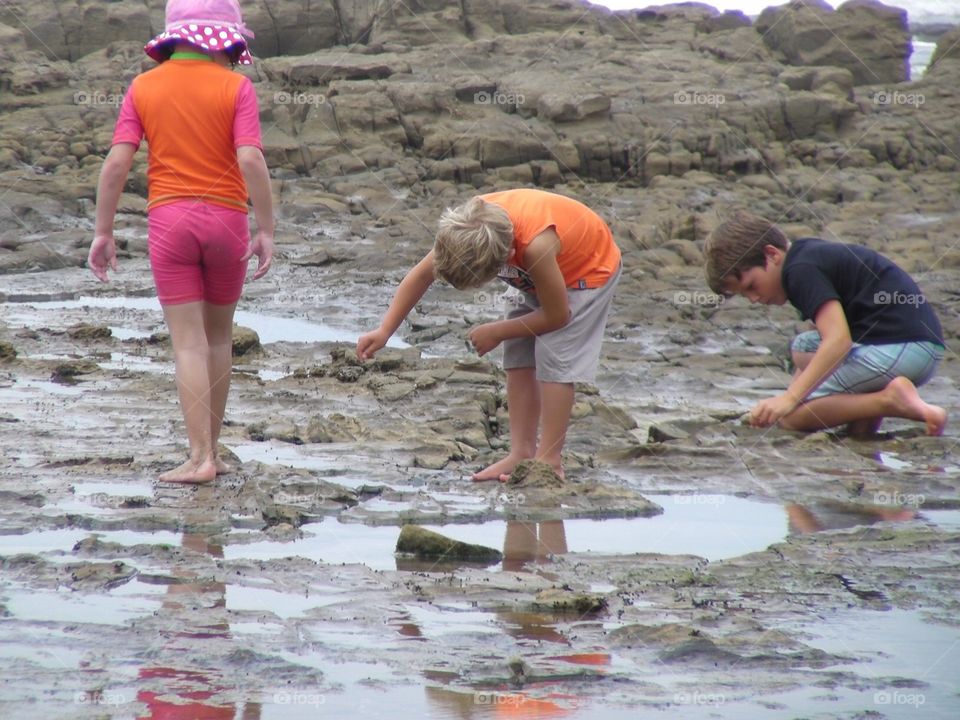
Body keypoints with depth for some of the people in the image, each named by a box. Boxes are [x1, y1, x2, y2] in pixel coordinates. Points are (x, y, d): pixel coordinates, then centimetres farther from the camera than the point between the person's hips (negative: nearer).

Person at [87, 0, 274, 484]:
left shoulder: (143, 87, 3)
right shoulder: (235, 87, -3)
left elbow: (117, 162, -4)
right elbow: (250, 160, -14)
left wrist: (103, 233, 0)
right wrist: (266, 230, -10)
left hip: (168, 221, 0)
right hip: (226, 218, 0)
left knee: (189, 342, -2)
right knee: (219, 336, 16)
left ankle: (200, 457, -10)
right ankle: (211, 449, 20)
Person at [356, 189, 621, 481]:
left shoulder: (535, 246, -44)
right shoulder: (470, 226, -26)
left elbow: (557, 316, -29)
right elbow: (422, 273, -12)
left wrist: (496, 333, -18)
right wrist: (384, 331, -16)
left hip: (590, 268, -7)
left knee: (554, 356, -16)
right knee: (518, 356, 0)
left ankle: (549, 460, -13)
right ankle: (521, 452, 3)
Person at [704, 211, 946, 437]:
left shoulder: (802, 270, -10)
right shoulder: (812, 254, 21)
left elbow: (839, 340, -22)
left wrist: (790, 397, -24)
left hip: (898, 351, -10)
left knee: (789, 415, -8)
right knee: (803, 346, 25)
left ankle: (889, 400, -17)